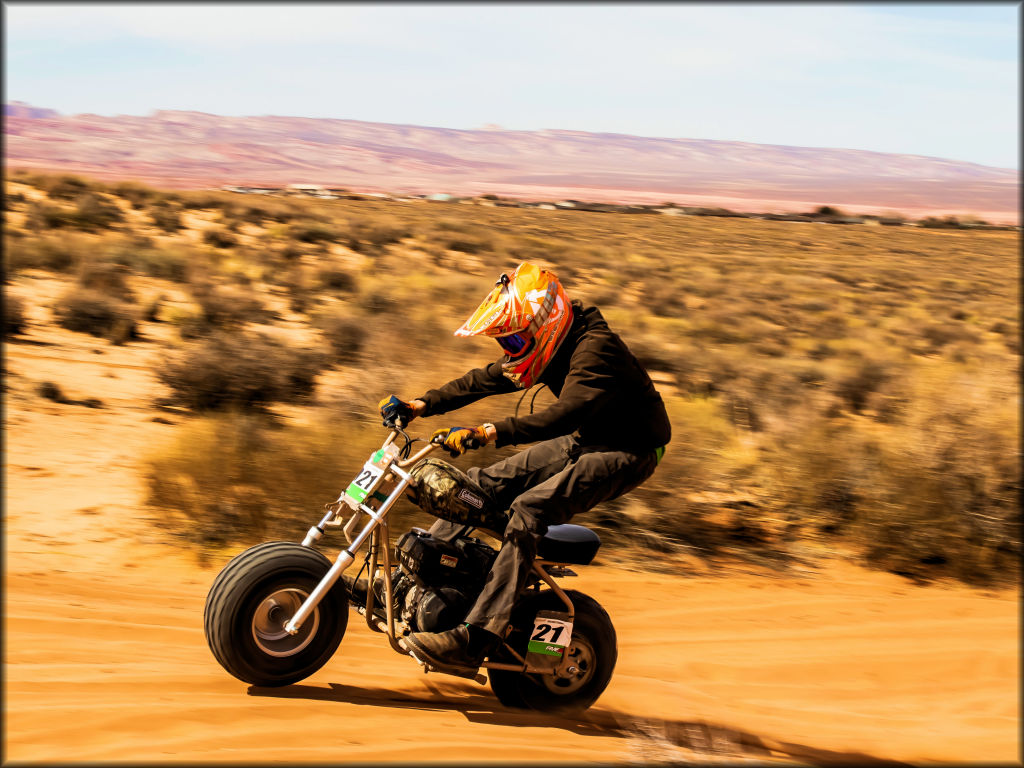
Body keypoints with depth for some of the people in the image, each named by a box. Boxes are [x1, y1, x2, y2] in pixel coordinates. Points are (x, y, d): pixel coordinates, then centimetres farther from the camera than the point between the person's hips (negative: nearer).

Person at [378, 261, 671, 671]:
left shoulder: (595, 347, -24)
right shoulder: (552, 346, 4)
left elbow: (565, 415, -38)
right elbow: (485, 380, 7)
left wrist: (491, 433, -45)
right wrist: (421, 405, -2)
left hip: (628, 453, -9)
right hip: (584, 442, 9)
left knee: (528, 510, -28)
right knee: (481, 483, 1)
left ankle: (475, 639, -33)